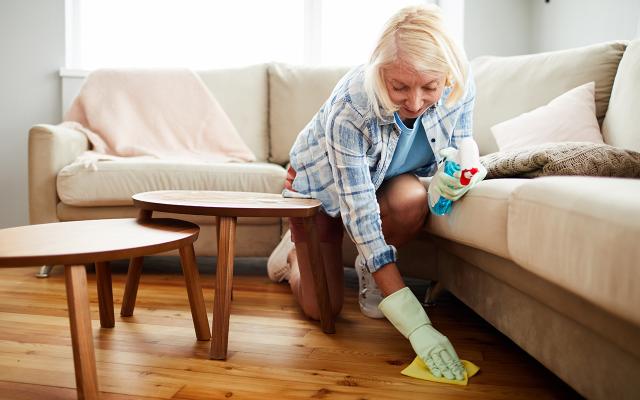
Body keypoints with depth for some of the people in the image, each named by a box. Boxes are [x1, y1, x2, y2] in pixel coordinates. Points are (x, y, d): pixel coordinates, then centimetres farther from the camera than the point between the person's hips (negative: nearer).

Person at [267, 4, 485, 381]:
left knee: (412, 200, -35)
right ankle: (294, 250, 31)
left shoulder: (462, 89, -28)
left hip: (386, 176, 3)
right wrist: (416, 324, -44)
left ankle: (369, 269, -1)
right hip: (321, 183, -3)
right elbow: (361, 215, -41)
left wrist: (451, 180, -38)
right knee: (322, 308, -4)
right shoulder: (349, 106, -41)